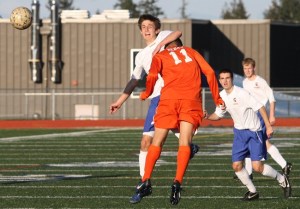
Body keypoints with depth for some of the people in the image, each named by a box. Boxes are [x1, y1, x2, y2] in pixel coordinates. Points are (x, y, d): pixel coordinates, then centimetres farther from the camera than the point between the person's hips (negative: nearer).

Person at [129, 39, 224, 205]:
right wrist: (217, 98, 20)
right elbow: (209, 72, 14)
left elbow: (152, 76, 0)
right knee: (184, 143, -5)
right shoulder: (191, 52, 25)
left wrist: (146, 93, 17)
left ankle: (146, 182, -7)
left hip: (169, 99, -1)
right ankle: (177, 182, -22)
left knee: (157, 142, 4)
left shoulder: (159, 56, 19)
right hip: (191, 100, 1)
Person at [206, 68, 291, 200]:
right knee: (236, 165, -2)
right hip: (239, 131, 7)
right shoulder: (221, 96, 2)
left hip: (254, 131, -7)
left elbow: (260, 107, -19)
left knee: (257, 167, -13)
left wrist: (268, 126, -22)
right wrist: (207, 117, -5)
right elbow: (218, 115, 15)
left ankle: (282, 180, 12)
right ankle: (252, 192, 16)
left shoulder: (241, 93, -20)